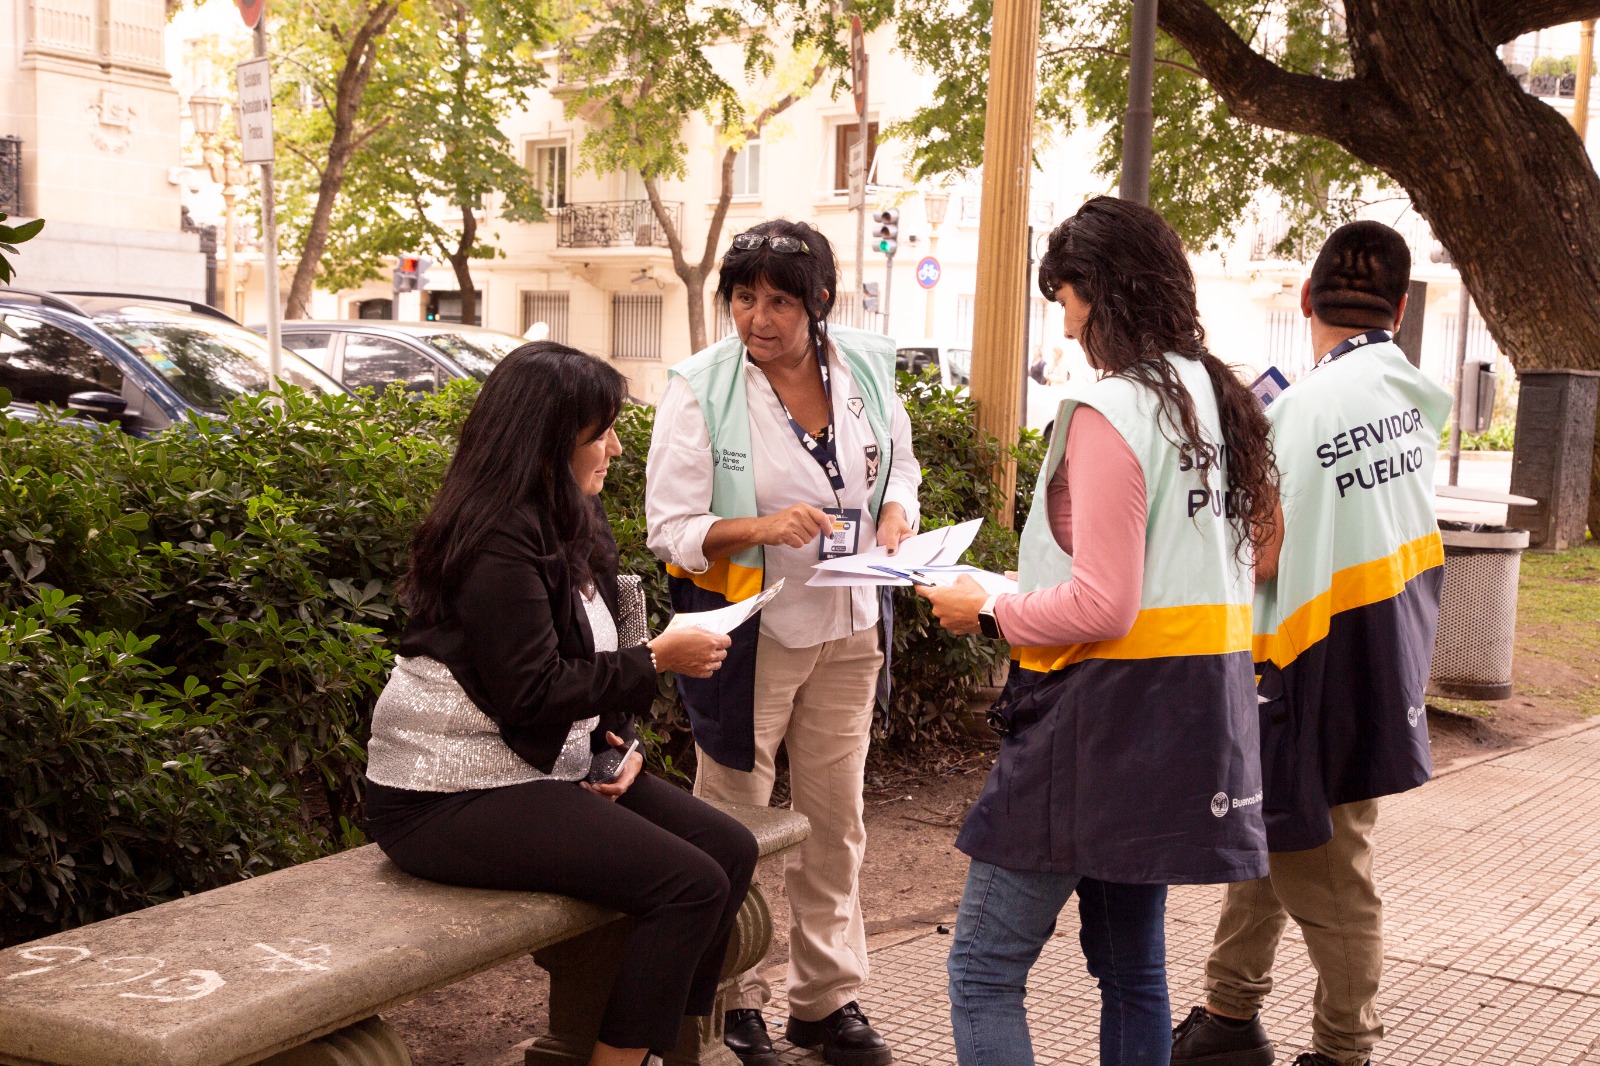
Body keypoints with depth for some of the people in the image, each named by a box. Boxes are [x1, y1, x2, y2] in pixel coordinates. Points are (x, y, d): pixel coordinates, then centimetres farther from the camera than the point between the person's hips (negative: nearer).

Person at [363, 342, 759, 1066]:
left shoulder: (571, 523, 13)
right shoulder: (500, 538, -18)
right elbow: (531, 691, -20)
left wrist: (616, 742, 1)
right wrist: (655, 660, -14)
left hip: (543, 766, 10)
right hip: (450, 798, -10)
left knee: (731, 850, -2)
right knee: (691, 883, -20)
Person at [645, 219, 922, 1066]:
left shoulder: (866, 368, -1)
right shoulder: (699, 390, -13)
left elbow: (899, 461, 15)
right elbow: (670, 527, -14)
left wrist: (895, 517, -6)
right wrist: (762, 528, -30)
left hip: (848, 628, 4)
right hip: (746, 630, -4)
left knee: (835, 816, 13)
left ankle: (827, 998, 28)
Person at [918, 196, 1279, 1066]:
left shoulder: (1110, 411, -16)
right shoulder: (1217, 398, 11)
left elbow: (1102, 608, -21)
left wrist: (988, 613, -6)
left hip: (1108, 708, -9)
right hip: (1195, 701, 9)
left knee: (983, 968, -2)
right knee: (1130, 962, 18)